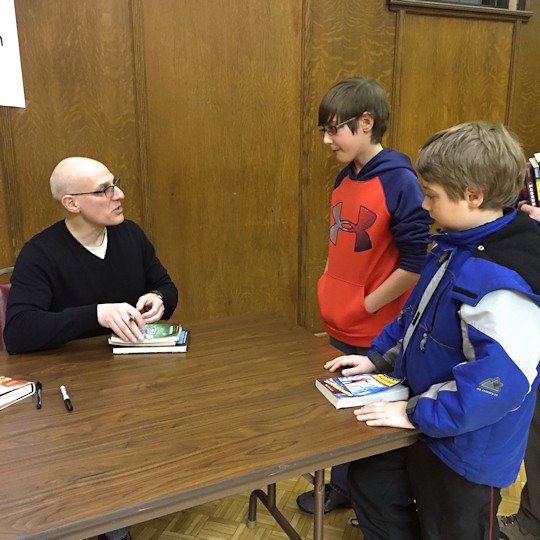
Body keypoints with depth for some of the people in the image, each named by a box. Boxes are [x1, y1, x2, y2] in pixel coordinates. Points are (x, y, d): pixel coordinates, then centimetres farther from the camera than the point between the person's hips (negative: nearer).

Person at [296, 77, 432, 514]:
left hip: (376, 336, -7)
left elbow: (415, 265, -19)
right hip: (340, 329, 7)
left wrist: (367, 305, -14)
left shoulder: (399, 182, -18)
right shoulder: (345, 179, 6)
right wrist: (332, 295, 8)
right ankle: (342, 489, 43)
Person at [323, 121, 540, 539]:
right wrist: (377, 358, 9)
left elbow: (498, 381, -34)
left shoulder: (504, 281, -32)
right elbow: (416, 316, 13)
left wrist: (416, 413, -26)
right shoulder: (455, 249, 0)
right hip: (426, 426, 9)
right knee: (370, 481, 24)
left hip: (467, 450, -8)